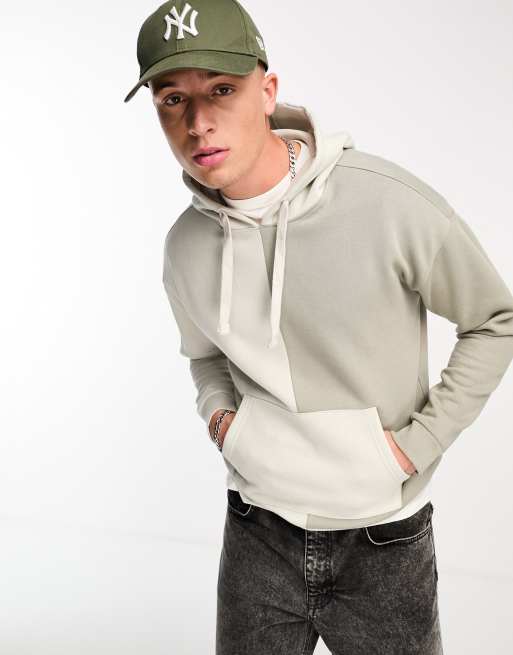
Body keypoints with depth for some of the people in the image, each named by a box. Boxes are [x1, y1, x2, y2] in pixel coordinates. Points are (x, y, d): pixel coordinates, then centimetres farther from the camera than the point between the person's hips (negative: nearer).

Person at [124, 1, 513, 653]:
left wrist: (416, 443, -12)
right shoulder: (185, 245, -4)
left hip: (381, 541, -3)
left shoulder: (388, 202, -20)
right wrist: (218, 415, -2)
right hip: (257, 533, 3)